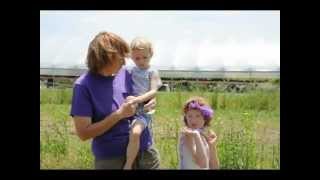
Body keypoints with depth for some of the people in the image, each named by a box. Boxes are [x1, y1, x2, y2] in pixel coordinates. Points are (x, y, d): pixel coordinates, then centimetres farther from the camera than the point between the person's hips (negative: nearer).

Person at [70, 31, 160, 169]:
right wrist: (119, 114, -20)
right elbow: (83, 133, -16)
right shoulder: (83, 85, -13)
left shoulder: (125, 74, 0)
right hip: (111, 159, -4)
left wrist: (150, 102, -5)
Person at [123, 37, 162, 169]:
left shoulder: (152, 72, 0)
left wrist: (137, 99, -23)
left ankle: (128, 165, -17)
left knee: (135, 133, -30)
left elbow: (153, 92, -10)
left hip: (143, 111, -7)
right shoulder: (130, 71, 15)